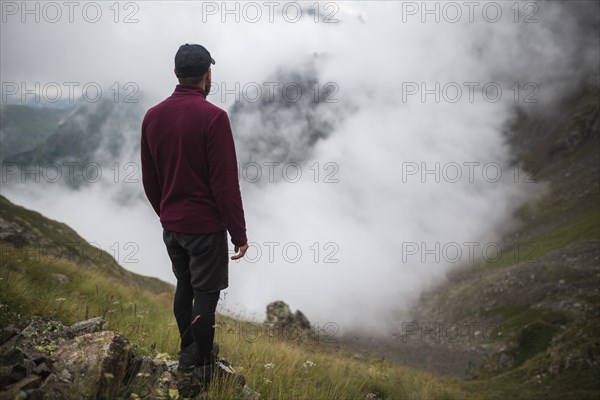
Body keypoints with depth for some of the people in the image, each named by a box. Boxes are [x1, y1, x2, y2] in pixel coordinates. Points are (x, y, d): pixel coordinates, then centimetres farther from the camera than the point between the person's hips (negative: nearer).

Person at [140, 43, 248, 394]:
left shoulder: (152, 116, 1)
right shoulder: (213, 117, -18)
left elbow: (149, 179, 9)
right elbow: (226, 184, -18)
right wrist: (239, 233, -10)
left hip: (171, 226, 6)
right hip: (206, 226, -6)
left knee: (184, 286, 20)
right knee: (205, 294, 4)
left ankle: (187, 355, 32)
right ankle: (204, 368, 15)